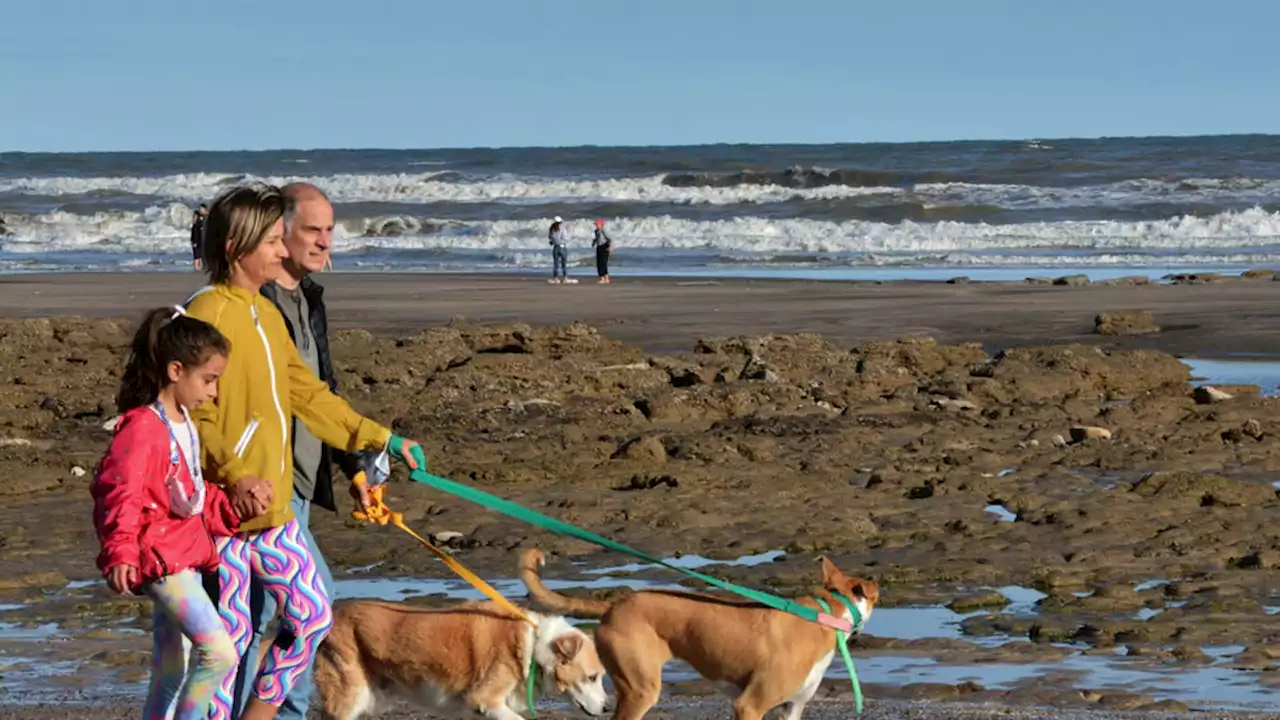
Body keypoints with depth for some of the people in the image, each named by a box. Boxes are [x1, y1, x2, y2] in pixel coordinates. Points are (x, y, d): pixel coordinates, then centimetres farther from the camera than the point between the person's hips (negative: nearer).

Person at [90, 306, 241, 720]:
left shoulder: (183, 422, 13)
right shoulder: (142, 427, -18)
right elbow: (119, 494, -26)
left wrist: (230, 510, 16)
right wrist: (120, 552, -36)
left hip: (185, 554, 10)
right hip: (160, 557, -10)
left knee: (172, 671, 15)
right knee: (219, 652, -19)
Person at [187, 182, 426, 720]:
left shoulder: (267, 314, 13)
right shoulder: (207, 314, -14)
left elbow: (307, 395, 20)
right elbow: (194, 414, -21)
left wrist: (380, 439, 18)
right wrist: (235, 476, -34)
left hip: (274, 507, 9)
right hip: (224, 510, -9)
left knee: (312, 616, 9)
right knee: (230, 634, -1)